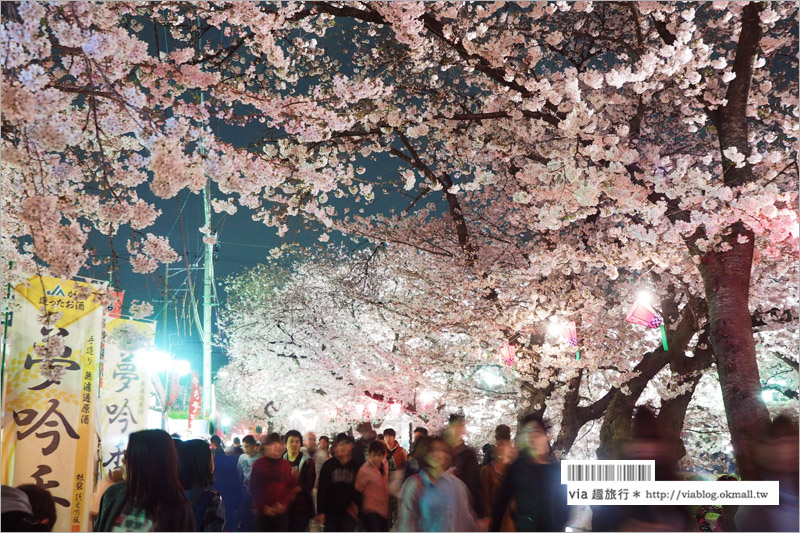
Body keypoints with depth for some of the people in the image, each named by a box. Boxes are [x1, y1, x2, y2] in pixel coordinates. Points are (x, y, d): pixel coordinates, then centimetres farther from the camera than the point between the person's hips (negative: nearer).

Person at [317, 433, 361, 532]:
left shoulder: (357, 466, -1)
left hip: (349, 512, -1)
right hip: (331, 510, 1)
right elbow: (322, 489, -3)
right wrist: (320, 511, -7)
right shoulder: (329, 465, -1)